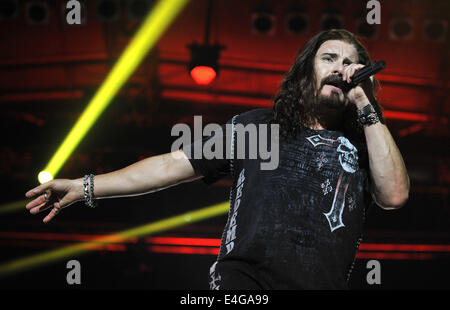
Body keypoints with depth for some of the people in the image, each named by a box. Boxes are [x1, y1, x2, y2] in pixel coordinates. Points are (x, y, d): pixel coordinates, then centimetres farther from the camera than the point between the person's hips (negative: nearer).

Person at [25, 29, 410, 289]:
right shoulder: (257, 125, 18)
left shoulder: (363, 143, 19)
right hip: (244, 278, -1)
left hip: (320, 283, 1)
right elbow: (175, 164, 17)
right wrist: (87, 186, 12)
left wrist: (367, 108, 4)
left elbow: (395, 195, 0)